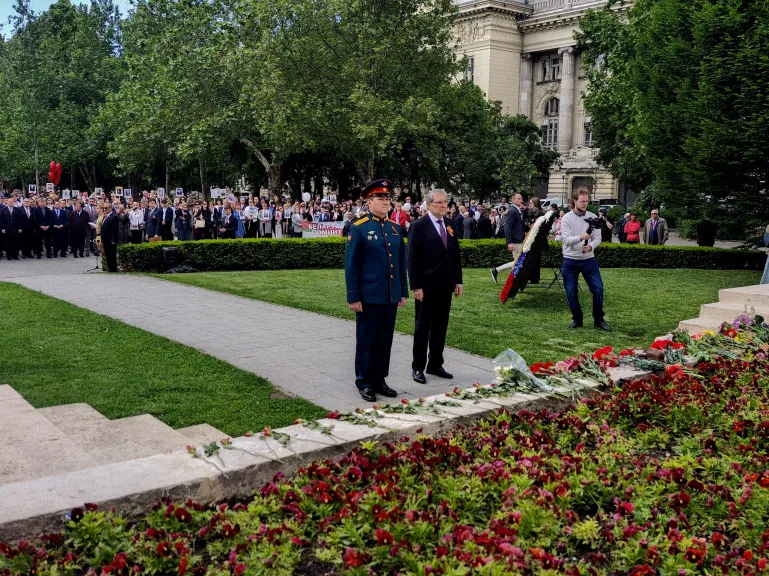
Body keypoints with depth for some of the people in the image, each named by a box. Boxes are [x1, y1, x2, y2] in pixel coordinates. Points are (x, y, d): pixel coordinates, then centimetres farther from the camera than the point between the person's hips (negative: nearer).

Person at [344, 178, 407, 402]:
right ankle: (365, 383, 15)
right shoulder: (359, 228, -6)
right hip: (368, 297, -5)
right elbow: (351, 265, -7)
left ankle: (379, 380, 23)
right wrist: (353, 297, -10)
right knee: (366, 341, 5)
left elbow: (402, 262, 14)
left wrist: (403, 292, 11)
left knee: (385, 341, 11)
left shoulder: (396, 228, 10)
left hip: (391, 297, 5)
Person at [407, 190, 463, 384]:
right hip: (426, 286, -6)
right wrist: (416, 286, -16)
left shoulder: (451, 224, 9)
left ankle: (435, 364, 22)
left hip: (446, 285, 6)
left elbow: (455, 254, 13)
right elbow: (413, 259, -11)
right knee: (423, 327, 3)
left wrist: (458, 280, 9)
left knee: (440, 326, 11)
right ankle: (418, 367, 12)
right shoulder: (419, 226, -9)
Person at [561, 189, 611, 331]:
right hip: (570, 260, -2)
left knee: (598, 288, -5)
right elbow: (566, 239, -15)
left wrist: (590, 246, -21)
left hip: (588, 259, 2)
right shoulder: (567, 218, -6)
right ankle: (577, 320, 18)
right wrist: (581, 237, -33)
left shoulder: (592, 218, 2)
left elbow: (598, 238, 0)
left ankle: (599, 320, 8)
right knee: (571, 292, 2)